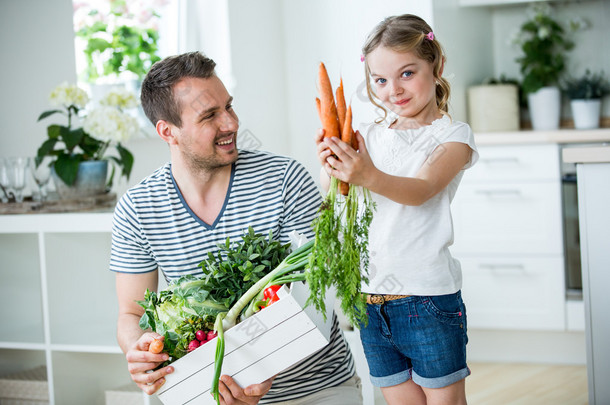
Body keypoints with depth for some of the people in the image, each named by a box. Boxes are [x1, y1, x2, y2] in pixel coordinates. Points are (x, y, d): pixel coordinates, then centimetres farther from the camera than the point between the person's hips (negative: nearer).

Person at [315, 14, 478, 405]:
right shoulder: (370, 135, 9)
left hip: (428, 297, -5)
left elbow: (420, 190, -21)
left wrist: (369, 176, -41)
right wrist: (332, 166, -27)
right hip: (371, 296, 5)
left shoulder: (453, 135, -3)